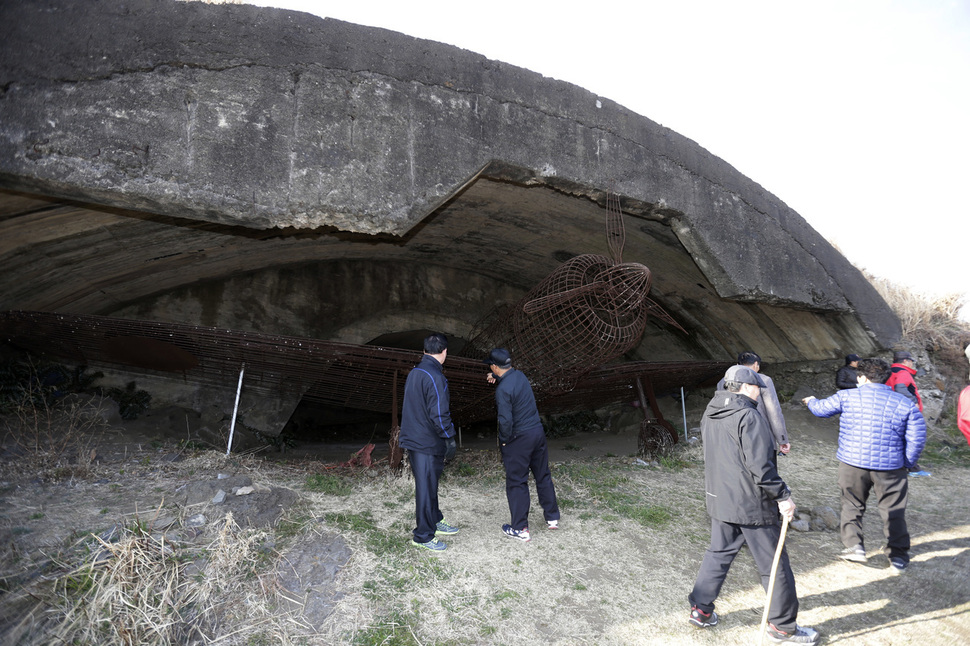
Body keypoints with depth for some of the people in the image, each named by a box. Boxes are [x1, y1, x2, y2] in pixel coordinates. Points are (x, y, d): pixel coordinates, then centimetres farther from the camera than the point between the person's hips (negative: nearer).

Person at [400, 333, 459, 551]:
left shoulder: (413, 373, 8)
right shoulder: (435, 377, -21)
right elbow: (439, 414, -24)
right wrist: (450, 438, -14)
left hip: (413, 439, 9)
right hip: (427, 443, -9)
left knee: (429, 484, 22)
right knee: (426, 488, 3)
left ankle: (435, 521, 37)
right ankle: (423, 536, 15)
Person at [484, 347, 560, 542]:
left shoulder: (503, 390, -22)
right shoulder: (520, 375, 2)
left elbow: (506, 420, -24)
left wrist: (504, 440, -7)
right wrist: (496, 379, 7)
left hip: (519, 438, -8)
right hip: (538, 431, 8)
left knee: (516, 483, 6)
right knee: (543, 476, 19)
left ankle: (520, 529, 15)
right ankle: (552, 517, 32)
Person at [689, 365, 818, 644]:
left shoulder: (710, 415, 7)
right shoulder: (749, 417, -20)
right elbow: (760, 465, -24)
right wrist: (782, 496, -15)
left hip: (719, 501, 8)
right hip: (752, 505, -8)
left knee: (718, 555, 20)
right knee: (774, 566, 9)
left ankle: (700, 610, 27)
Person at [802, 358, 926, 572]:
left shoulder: (847, 397, -5)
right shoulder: (905, 404, -1)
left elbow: (821, 409, 10)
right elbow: (917, 439, -2)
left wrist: (811, 401, 33)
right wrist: (907, 463, 11)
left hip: (853, 464, -1)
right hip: (890, 467, 1)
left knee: (852, 506, 16)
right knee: (893, 512, 13)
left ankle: (854, 546, 13)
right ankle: (898, 557, 21)